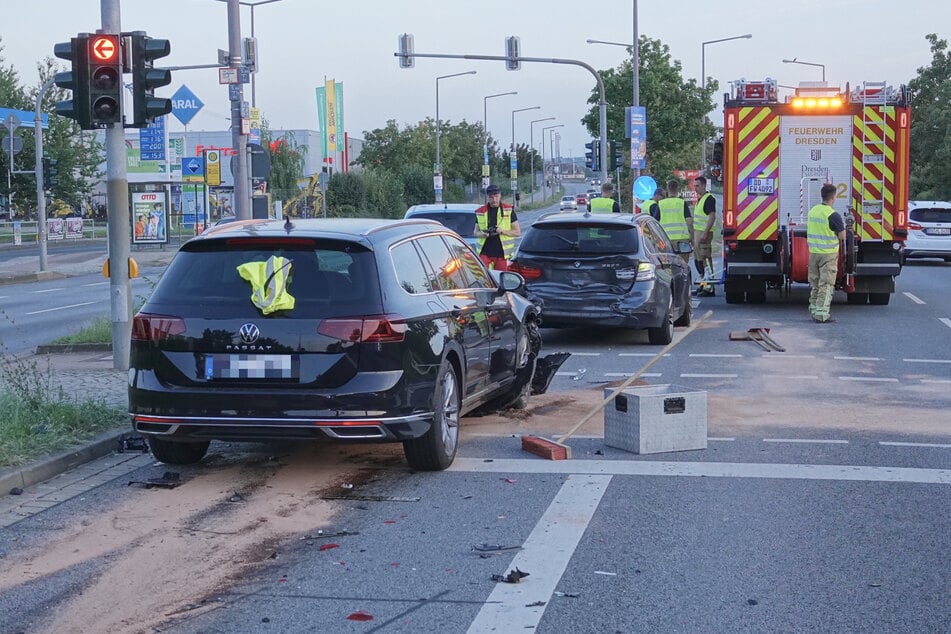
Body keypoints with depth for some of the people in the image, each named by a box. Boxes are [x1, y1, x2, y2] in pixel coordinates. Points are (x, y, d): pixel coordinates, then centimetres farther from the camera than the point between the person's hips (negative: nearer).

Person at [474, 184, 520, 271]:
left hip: (501, 253, -1)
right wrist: (482, 234, -9)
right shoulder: (480, 212, 9)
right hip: (484, 253, 1)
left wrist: (502, 231, -14)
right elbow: (476, 232, 15)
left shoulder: (509, 211, 3)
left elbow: (517, 232, 3)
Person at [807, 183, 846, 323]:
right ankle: (821, 314, -5)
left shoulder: (812, 211, 5)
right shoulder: (833, 215, -16)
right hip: (828, 254, -6)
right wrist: (842, 226, 7)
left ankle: (814, 310, 21)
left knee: (815, 284, 16)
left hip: (813, 252, 6)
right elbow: (842, 236, -12)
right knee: (826, 285, -3)